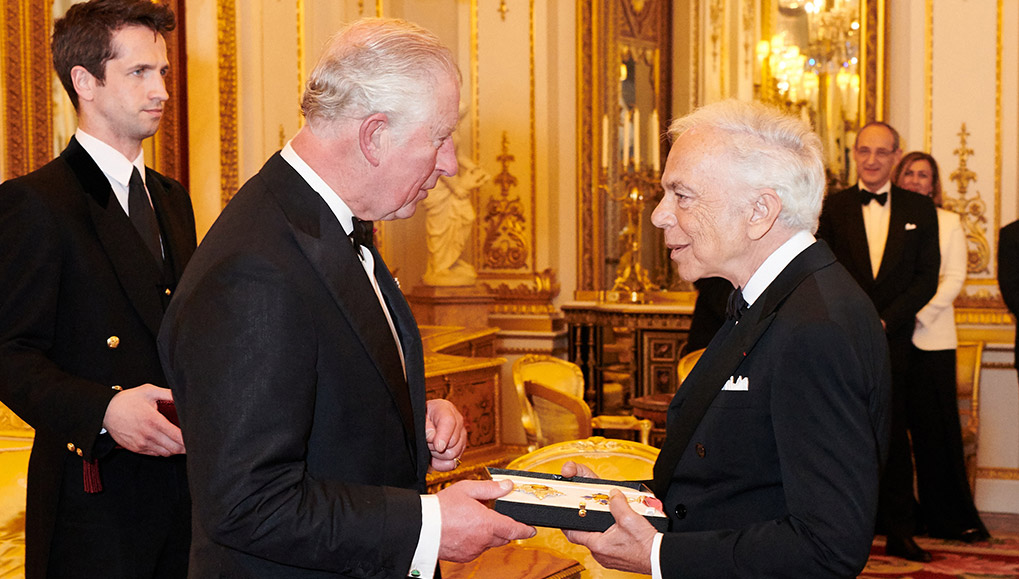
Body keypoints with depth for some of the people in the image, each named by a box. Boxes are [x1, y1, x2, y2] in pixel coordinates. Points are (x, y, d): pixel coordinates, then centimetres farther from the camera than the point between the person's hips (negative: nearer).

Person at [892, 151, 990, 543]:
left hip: (932, 337, 0)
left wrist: (917, 313, -10)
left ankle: (953, 517, 5)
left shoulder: (948, 222, 11)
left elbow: (954, 279, 2)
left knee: (938, 427, -2)